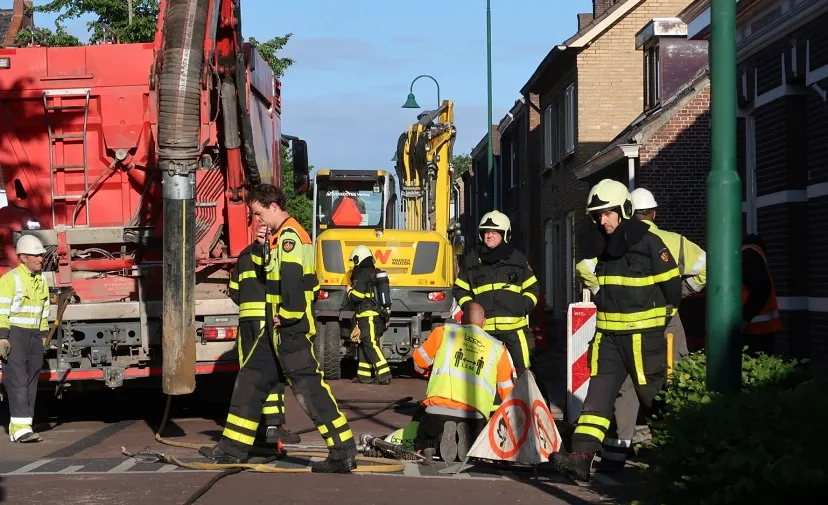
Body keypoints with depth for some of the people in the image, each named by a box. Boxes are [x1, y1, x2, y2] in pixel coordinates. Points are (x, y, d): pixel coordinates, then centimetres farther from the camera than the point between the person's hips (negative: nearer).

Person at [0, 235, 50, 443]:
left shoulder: (42, 279, 13)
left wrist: (44, 336, 16)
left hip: (34, 336, 7)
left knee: (31, 380, 5)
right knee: (17, 380, -12)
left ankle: (20, 427, 10)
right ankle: (20, 428, -17)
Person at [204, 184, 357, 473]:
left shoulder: (289, 236, -15)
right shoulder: (281, 236, 18)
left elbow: (291, 278, -24)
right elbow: (272, 273, 22)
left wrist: (286, 316, -19)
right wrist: (262, 247, 9)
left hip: (290, 328, -11)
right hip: (277, 329, 11)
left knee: (309, 387, -9)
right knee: (251, 381, 15)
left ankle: (344, 453, -6)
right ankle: (233, 449, 23)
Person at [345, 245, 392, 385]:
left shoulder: (361, 274, -11)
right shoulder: (375, 273, 17)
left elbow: (357, 296, -17)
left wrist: (349, 291, 2)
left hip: (367, 316, -9)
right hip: (378, 314, 9)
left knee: (371, 345, -10)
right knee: (364, 344, 14)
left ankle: (384, 375, -18)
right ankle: (364, 375, 16)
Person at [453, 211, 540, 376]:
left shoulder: (517, 258, 9)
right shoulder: (471, 259, 9)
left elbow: (532, 287, 15)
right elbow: (460, 289, 15)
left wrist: (524, 308, -1)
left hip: (514, 325, -1)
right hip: (483, 327, 1)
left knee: (523, 370, -1)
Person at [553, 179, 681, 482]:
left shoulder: (648, 243, -11)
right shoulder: (597, 246, 8)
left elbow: (671, 284, -4)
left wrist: (661, 316, 9)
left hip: (643, 335, -5)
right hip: (607, 334, 5)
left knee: (653, 394, 2)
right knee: (598, 392, -5)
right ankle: (581, 457, -13)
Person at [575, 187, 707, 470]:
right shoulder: (674, 242, 1)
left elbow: (584, 268, -10)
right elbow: (704, 266, 1)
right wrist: (677, 293, 9)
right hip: (666, 325, 1)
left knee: (625, 386, 3)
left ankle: (615, 454, -1)